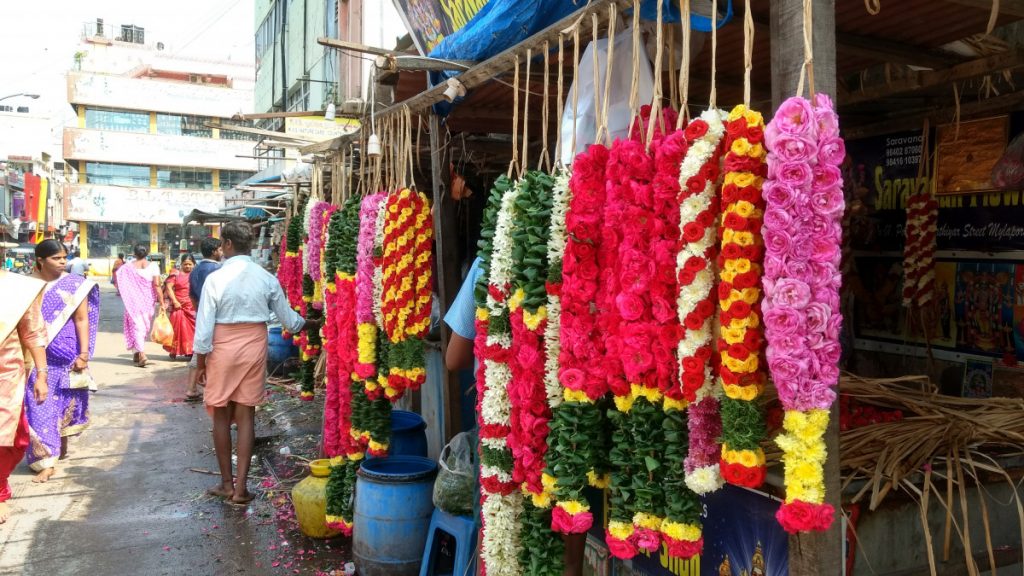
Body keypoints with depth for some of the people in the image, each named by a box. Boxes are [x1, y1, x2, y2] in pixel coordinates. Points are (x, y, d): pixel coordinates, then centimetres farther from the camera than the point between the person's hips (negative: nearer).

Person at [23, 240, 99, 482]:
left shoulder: (74, 285, -3)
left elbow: (82, 320, -4)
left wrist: (84, 353, -10)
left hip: (66, 354, -1)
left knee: (64, 400, 9)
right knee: (39, 404, 0)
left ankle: (62, 444, 26)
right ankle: (46, 460, 6)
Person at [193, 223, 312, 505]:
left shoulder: (215, 279, -12)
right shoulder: (267, 278, -4)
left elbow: (204, 326, -10)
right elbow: (289, 320, 4)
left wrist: (200, 362, 2)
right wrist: (311, 323, 24)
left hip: (223, 349, -2)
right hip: (255, 348, 2)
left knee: (221, 416, 12)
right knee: (245, 417, 8)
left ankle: (227, 483, 22)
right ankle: (241, 486, 9)